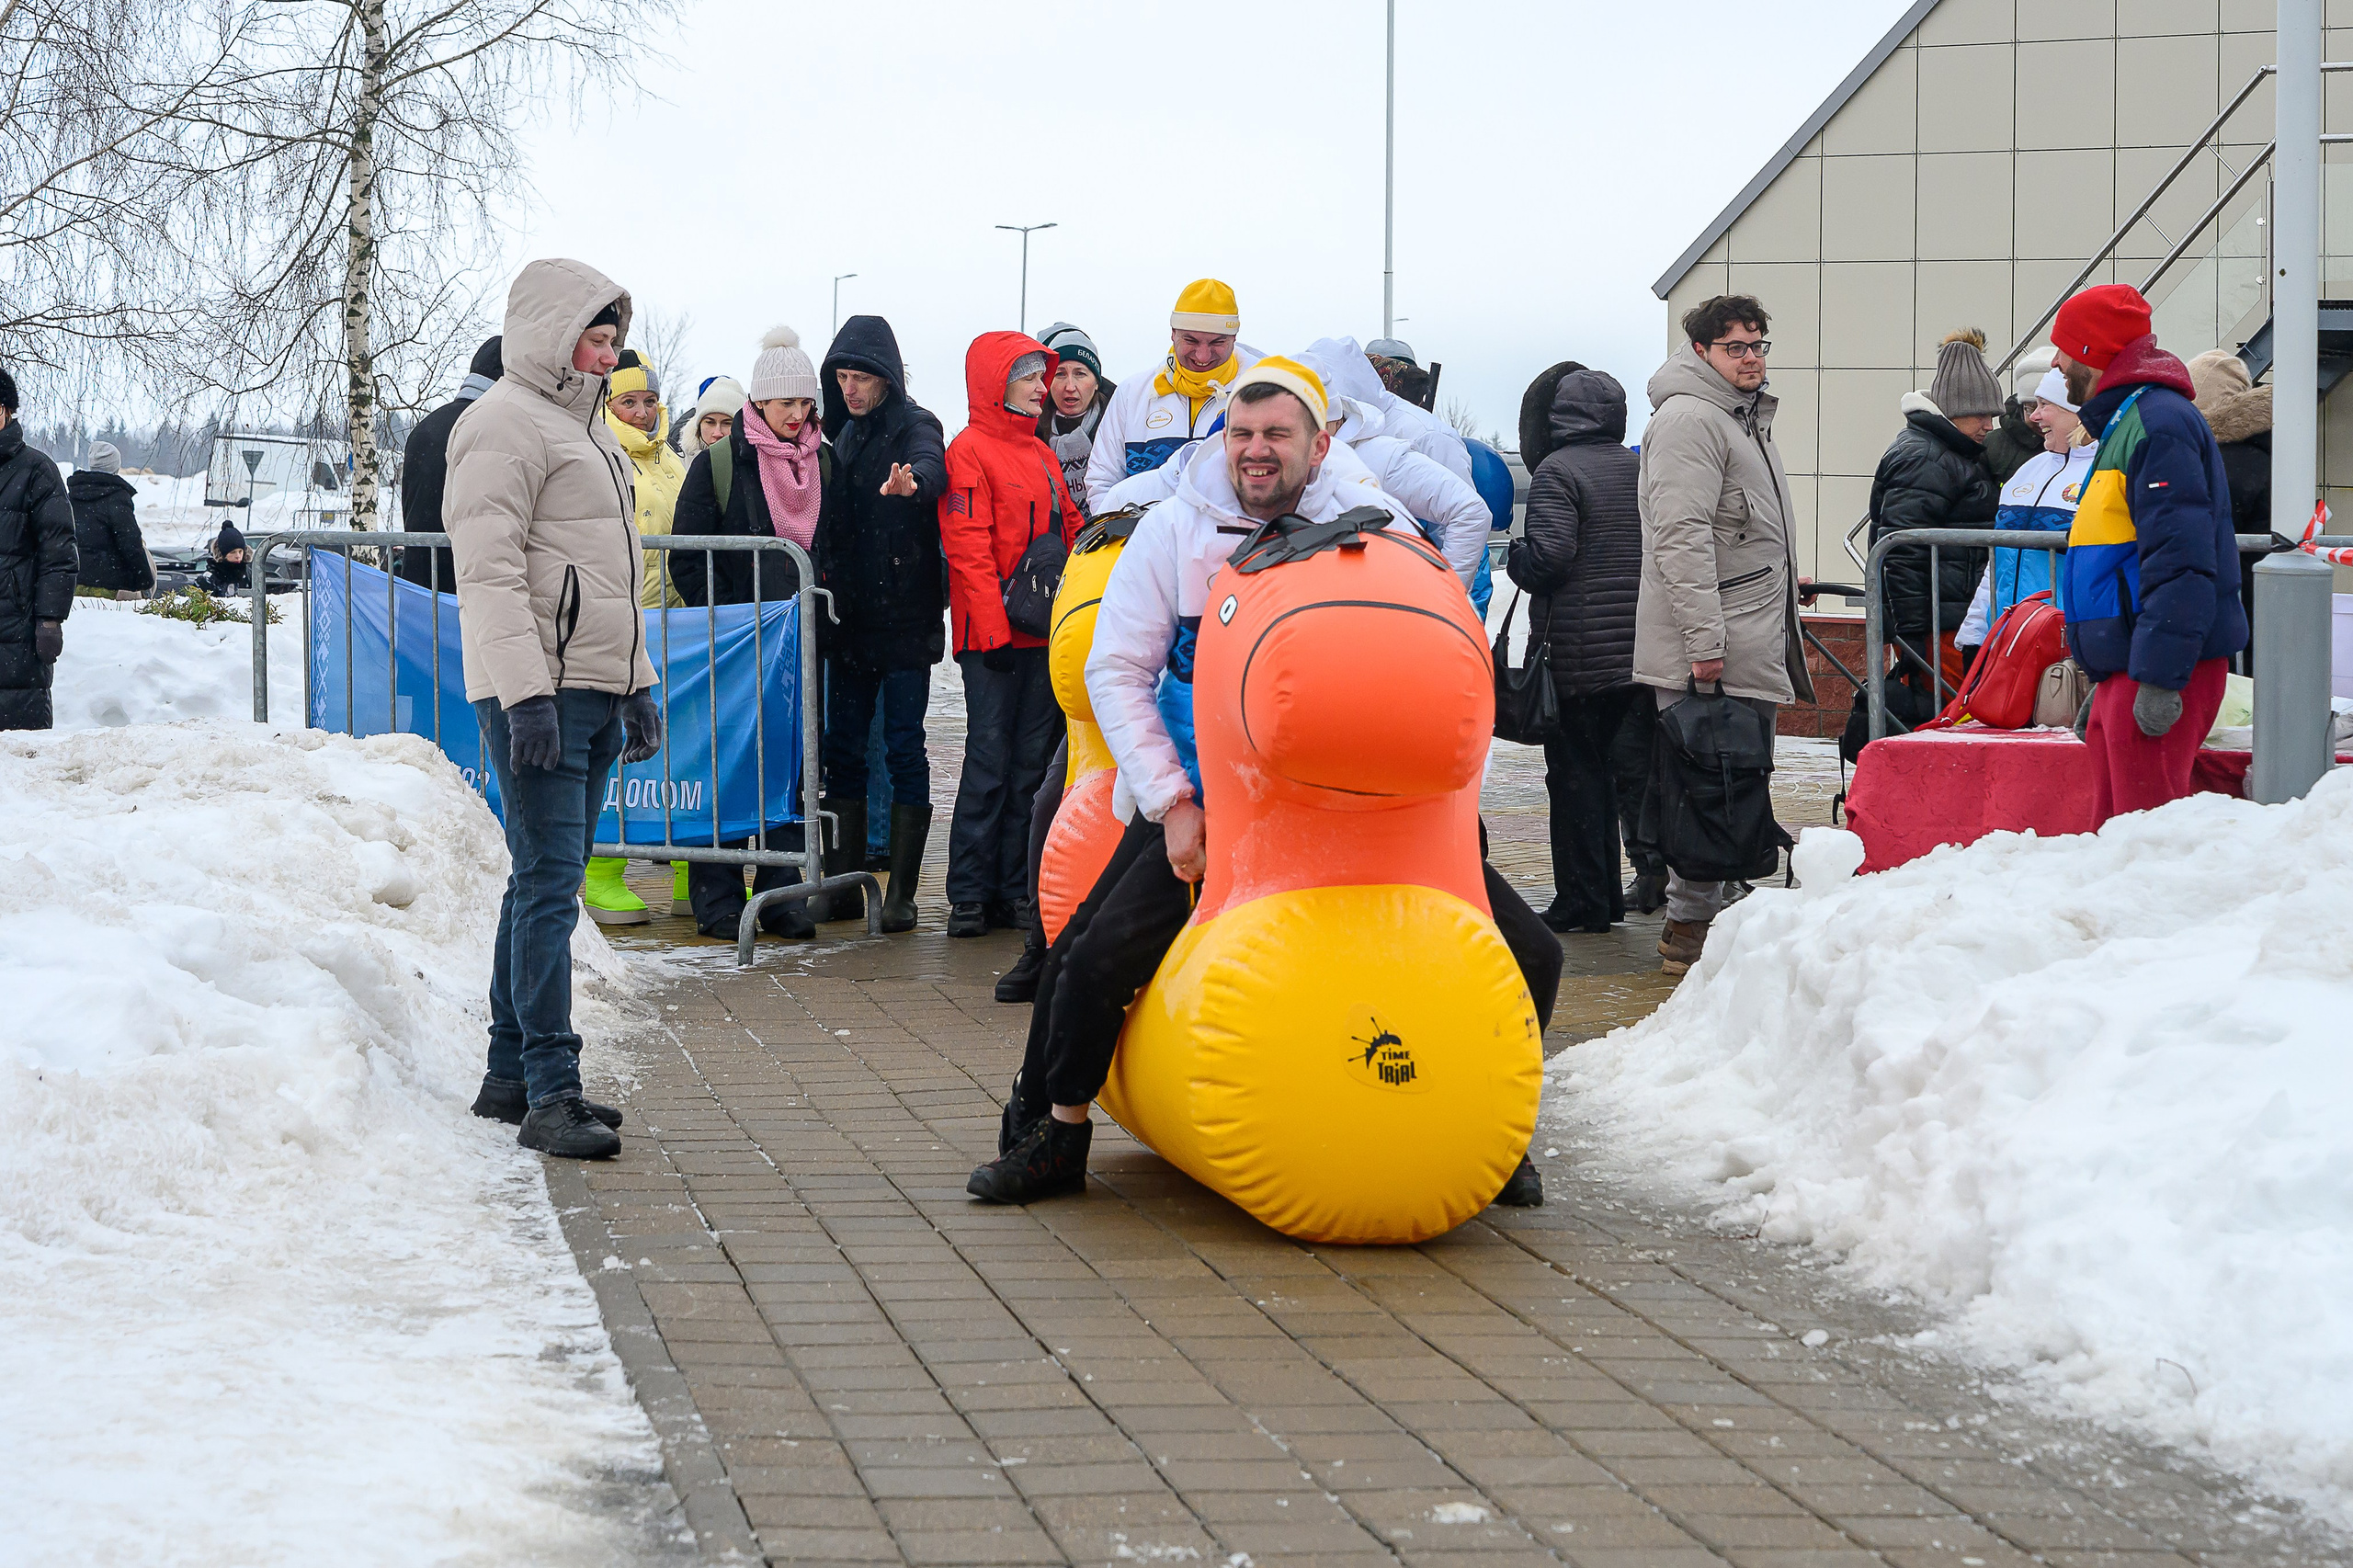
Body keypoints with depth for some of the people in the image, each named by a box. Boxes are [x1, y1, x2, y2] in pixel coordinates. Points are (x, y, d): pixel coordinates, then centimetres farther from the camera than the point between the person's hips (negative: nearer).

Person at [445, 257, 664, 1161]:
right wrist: (526, 693, -24)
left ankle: (511, 1075, 17)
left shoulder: (584, 424, 21)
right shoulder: (506, 425, -10)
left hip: (593, 693, 10)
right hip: (537, 695, -10)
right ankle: (549, 1095, -13)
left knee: (546, 882, 11)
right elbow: (491, 571, -18)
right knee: (550, 886, -12)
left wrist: (636, 683, 24)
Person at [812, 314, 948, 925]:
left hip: (905, 617, -6)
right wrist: (822, 579, 10)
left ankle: (902, 891, 0)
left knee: (904, 748, -3)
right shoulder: (843, 434, 13)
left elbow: (930, 464, -32)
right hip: (849, 618, 6)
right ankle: (844, 883, 13)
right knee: (843, 747, 7)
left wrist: (911, 480, -53)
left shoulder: (915, 426, -7)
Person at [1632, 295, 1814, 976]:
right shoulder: (1688, 419, -12)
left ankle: (1708, 916, 15)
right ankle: (1689, 928, -6)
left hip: (1751, 649, 10)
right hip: (1706, 655, -10)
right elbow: (1681, 536, -20)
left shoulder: (1746, 419, 22)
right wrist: (1704, 639, -24)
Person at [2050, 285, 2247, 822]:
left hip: (2164, 676, -11)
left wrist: (2160, 679, -27)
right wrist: (2104, 684, 28)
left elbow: (2179, 561, -23)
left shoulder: (2159, 422, -14)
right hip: (2125, 674, 11)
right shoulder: (2123, 423, 21)